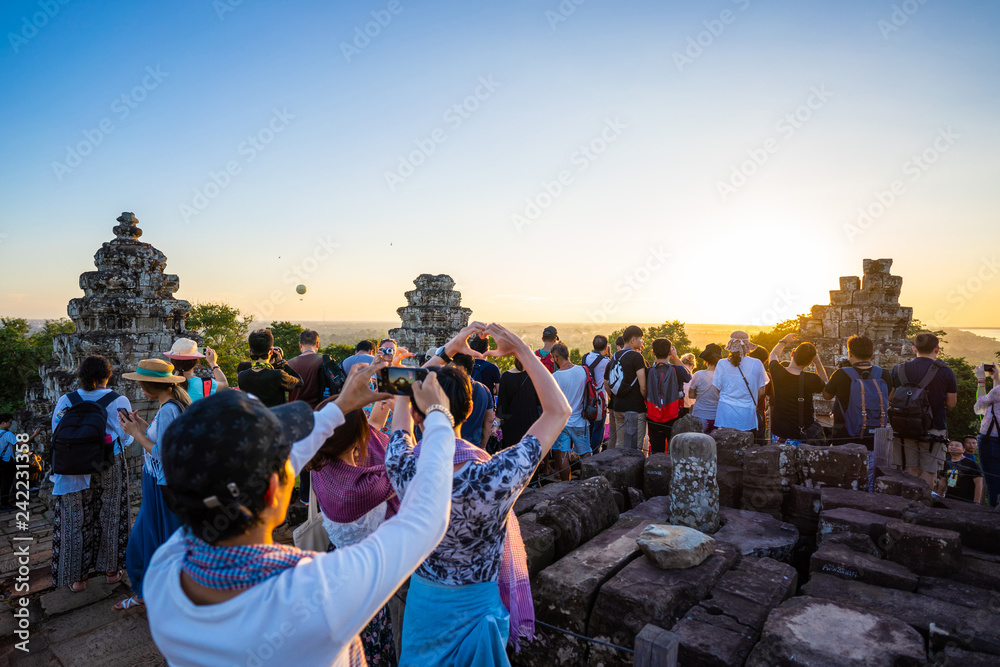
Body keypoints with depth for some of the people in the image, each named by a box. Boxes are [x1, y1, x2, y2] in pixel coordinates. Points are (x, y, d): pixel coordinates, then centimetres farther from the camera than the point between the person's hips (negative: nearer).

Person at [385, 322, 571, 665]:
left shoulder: (402, 467, -25)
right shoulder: (494, 479, -35)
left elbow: (403, 396, -4)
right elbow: (559, 410, -24)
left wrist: (446, 351, -7)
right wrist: (520, 349, -21)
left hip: (421, 601, 3)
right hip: (475, 608, -3)